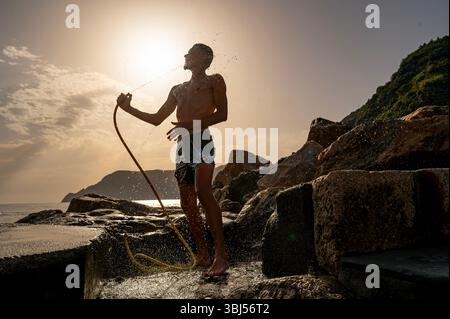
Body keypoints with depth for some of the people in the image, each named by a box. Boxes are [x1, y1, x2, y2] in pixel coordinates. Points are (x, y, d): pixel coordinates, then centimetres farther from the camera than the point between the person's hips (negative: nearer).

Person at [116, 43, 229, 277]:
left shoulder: (214, 81, 12)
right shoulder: (178, 90, 28)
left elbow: (221, 114, -2)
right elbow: (156, 119, 28)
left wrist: (192, 125, -15)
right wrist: (129, 109, 18)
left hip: (202, 141, -6)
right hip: (183, 146, 7)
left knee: (202, 191, -25)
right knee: (187, 202, 1)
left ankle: (220, 256, -25)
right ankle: (203, 256, 8)